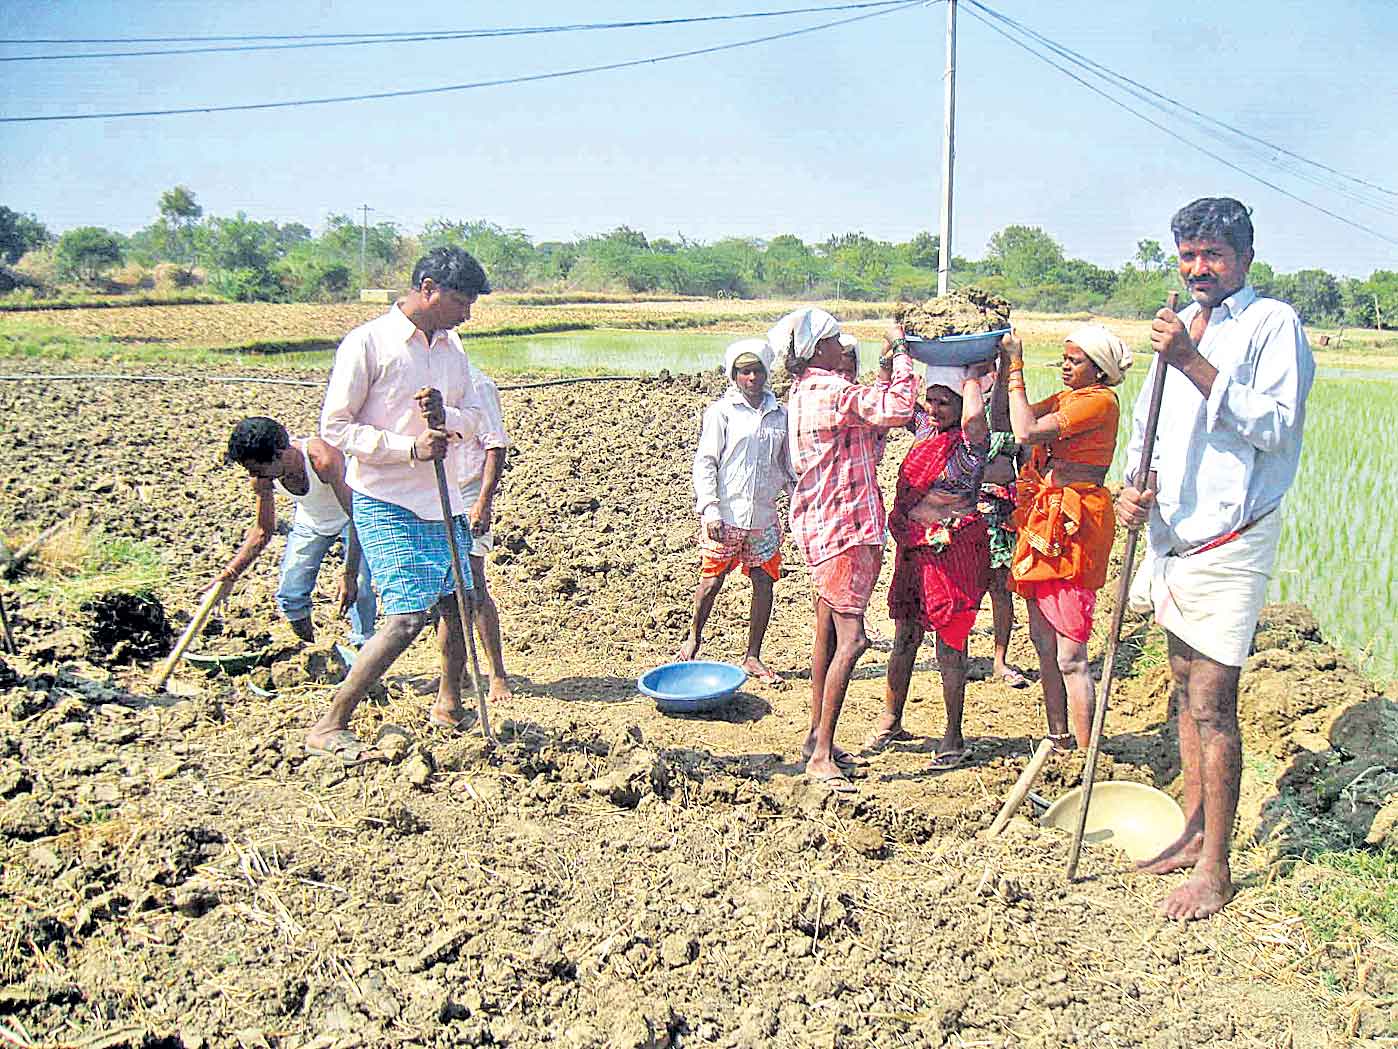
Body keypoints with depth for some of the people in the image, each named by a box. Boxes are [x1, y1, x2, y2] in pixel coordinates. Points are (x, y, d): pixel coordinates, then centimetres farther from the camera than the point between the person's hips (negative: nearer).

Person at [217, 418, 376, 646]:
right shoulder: (262, 479, -22)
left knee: (358, 589, -20)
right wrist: (229, 574, -12)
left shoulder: (323, 459, -41)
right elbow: (262, 532, -5)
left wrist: (349, 575, -35)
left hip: (352, 515, -5)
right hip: (310, 521, 5)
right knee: (290, 594, 0)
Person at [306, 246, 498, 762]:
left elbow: (473, 414, 14)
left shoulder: (451, 345, 10)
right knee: (408, 615, -14)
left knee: (458, 601, 12)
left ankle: (448, 705, 35)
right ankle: (328, 728, -2)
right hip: (385, 502, -7)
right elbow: (335, 426, -12)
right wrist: (410, 448, -22)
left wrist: (447, 418, -10)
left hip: (444, 500, 7)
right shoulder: (367, 342, -11)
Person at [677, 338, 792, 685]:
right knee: (711, 581, 3)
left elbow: (787, 466, 19)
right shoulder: (721, 411, -3)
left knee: (764, 582, 5)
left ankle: (753, 657, 17)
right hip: (725, 514, -4)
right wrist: (710, 509, -13)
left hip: (763, 516, 4)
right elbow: (704, 462, -6)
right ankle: (693, 638, 28)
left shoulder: (779, 415, 10)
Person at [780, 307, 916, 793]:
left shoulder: (806, 392, 16)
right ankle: (821, 754, -6)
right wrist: (900, 352, -10)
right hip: (841, 527, -11)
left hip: (822, 524, 11)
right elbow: (896, 410, -23)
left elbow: (869, 428, 20)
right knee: (851, 638, -10)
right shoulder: (828, 391, -16)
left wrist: (886, 371, 18)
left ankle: (817, 736, 24)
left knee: (828, 634, 15)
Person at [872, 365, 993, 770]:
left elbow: (974, 417, -32)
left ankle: (954, 739, 12)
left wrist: (973, 378, -16)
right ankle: (890, 721, 28)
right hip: (914, 549, 7)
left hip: (952, 550, -7)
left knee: (949, 644, 0)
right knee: (905, 637, 14)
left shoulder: (970, 444, -11)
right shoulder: (924, 441, 11)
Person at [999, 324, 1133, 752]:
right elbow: (1009, 420, 15)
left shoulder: (1100, 400, -10)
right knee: (1044, 643, 13)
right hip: (1042, 523, 9)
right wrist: (1004, 368, 7)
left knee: (1070, 656, -8)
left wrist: (1016, 371, -11)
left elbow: (1027, 432, -19)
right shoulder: (1065, 398, 17)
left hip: (1072, 527, -9)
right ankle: (1059, 741, 26)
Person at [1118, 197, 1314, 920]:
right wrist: (1134, 485, -2)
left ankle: (1214, 869, 5)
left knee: (1211, 705, -6)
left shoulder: (1273, 324, -7)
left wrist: (1193, 362, -24)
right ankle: (1194, 833, 29)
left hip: (1230, 541, -7)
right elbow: (1147, 421, 17)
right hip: (1174, 536, 8)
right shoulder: (1177, 328, 16)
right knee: (1187, 691, 16)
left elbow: (1273, 425, -19)